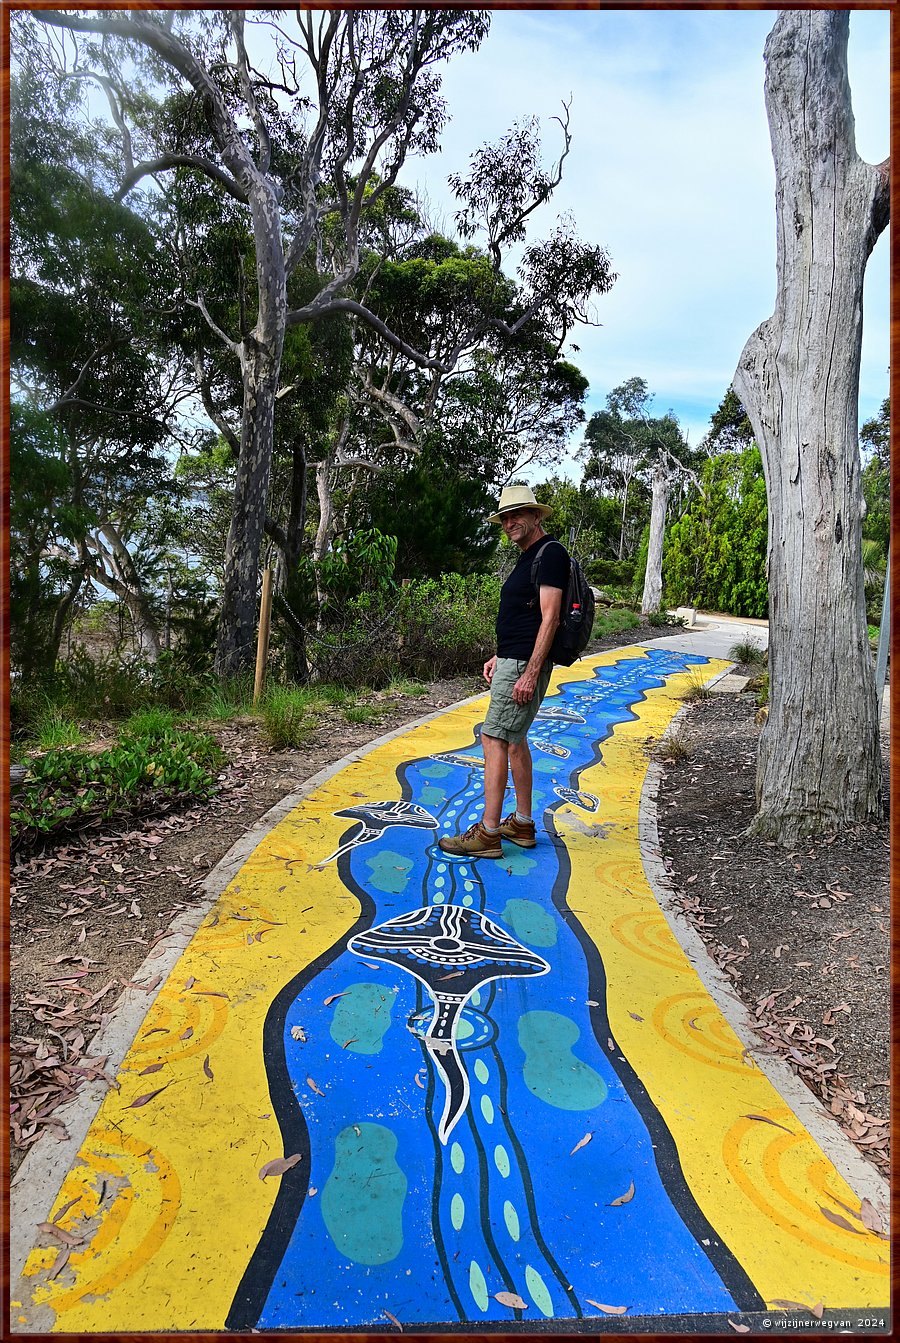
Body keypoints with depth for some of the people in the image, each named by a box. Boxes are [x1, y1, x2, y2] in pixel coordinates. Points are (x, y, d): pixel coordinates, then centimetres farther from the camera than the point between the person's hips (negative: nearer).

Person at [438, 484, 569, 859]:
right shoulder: (527, 557, 19)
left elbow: (549, 618, -20)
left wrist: (531, 673, -24)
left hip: (525, 664, -11)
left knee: (495, 738, -10)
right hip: (511, 661, 11)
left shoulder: (550, 553, -13)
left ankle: (488, 833, -6)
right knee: (514, 739, 13)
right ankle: (522, 824, 22)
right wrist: (498, 656, 19)